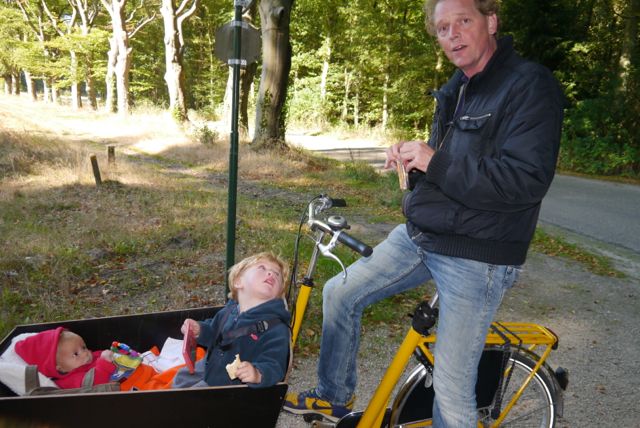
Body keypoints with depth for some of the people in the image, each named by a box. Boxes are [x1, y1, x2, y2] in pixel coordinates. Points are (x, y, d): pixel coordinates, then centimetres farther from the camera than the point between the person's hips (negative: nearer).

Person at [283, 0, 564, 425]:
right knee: (340, 293, 10)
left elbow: (526, 180, -24)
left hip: (477, 256, -8)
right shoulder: (456, 90, 14)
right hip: (418, 236, 8)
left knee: (452, 388, -2)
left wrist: (434, 163, -23)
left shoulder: (530, 85, -14)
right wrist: (413, 158, 0)